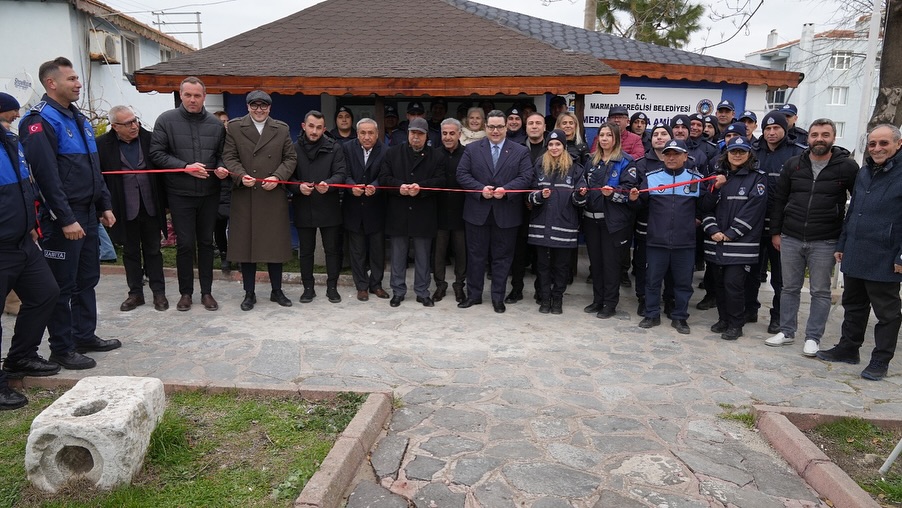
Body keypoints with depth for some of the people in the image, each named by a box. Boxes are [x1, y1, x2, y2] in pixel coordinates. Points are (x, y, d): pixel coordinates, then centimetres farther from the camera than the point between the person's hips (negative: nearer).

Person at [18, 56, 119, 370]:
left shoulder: (79, 119, 15)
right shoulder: (40, 120, -12)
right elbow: (46, 175, -20)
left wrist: (104, 206, 16)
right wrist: (66, 219, -22)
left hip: (88, 214, 9)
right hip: (62, 218, -9)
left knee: (87, 279, 15)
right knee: (63, 285, 0)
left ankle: (85, 336, 28)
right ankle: (62, 350, 11)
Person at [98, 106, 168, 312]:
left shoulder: (150, 139, -2)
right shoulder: (102, 145, -5)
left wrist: (165, 201, 1)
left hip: (150, 207, 0)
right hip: (125, 209, 0)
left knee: (153, 250, 10)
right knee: (130, 252, 12)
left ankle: (158, 292, 19)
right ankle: (135, 293, 22)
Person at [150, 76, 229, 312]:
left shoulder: (216, 124, 6)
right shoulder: (166, 120, -2)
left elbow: (221, 155, 13)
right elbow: (156, 154, -6)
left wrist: (221, 168, -9)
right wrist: (185, 167, -16)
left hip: (209, 194, 3)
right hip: (180, 194, -2)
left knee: (206, 242, 11)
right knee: (185, 244, 2)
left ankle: (206, 292, 21)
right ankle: (185, 293, 17)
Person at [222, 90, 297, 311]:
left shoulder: (282, 129, 8)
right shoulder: (234, 127, 5)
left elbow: (290, 158, 5)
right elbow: (229, 157, 1)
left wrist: (277, 177, -10)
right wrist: (241, 175, -16)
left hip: (273, 196, 1)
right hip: (244, 196, 0)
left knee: (275, 243, 6)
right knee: (245, 243, 4)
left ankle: (277, 291, 20)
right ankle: (249, 293, 16)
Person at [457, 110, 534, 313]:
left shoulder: (520, 151, 4)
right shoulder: (472, 149, 5)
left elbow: (526, 178, -4)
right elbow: (462, 174, -1)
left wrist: (505, 189, -18)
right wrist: (480, 189, -15)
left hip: (506, 214, 0)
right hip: (477, 212, 1)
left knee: (502, 256, 7)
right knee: (475, 255, 9)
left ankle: (498, 297, 19)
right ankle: (474, 294, 21)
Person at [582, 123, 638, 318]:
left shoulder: (625, 161, -4)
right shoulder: (592, 160, 16)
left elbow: (629, 189, -12)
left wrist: (612, 193, -27)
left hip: (613, 220, -6)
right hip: (592, 218, 6)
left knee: (610, 261, 0)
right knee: (595, 260, 11)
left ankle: (610, 303, 11)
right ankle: (598, 300, 22)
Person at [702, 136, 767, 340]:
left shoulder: (757, 178, 0)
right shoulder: (718, 176, 12)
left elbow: (753, 210, -9)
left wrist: (731, 234, -13)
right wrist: (712, 230, -8)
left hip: (740, 243, -4)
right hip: (716, 241, 4)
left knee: (733, 283, -7)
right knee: (719, 282, 10)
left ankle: (736, 324, 8)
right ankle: (723, 319, 25)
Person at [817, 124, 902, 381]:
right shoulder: (864, 172, 12)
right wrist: (842, 244, 15)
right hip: (854, 256, 7)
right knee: (853, 305, 18)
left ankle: (880, 361, 17)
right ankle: (848, 348, 32)